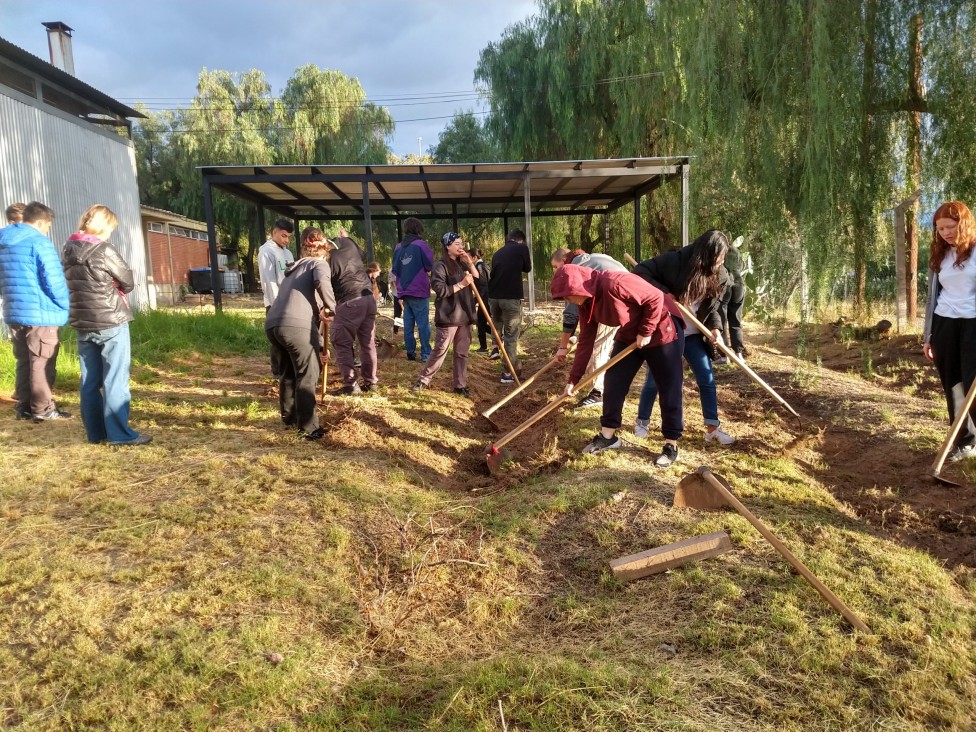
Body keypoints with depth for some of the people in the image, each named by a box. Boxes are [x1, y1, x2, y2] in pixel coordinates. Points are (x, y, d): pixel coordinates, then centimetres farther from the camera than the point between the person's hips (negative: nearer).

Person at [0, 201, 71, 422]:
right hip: (40, 313, -8)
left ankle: (24, 406, 19)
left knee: (23, 362, 14)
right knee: (42, 363, 0)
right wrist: (65, 306, -3)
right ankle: (42, 409, 5)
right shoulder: (39, 242, -12)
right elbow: (54, 281, -16)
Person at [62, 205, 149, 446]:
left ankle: (95, 432, 17)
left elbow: (74, 285, 16)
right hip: (111, 322, -7)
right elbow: (128, 282, -5)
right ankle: (119, 433, -2)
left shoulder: (69, 251, 8)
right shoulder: (104, 251, -13)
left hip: (82, 323, 7)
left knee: (90, 380, 10)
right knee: (115, 379, -3)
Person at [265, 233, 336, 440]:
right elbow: (321, 281, -14)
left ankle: (289, 417, 37)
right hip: (296, 325, -7)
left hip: (272, 324, 8)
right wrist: (331, 307, -1)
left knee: (288, 373, 25)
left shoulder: (294, 269, 35)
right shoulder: (319, 264, 12)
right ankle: (308, 428, 4)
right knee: (307, 376, 2)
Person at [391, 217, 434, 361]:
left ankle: (410, 352, 11)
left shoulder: (398, 247, 9)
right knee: (423, 323, -4)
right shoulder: (421, 245, -8)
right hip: (419, 290, -6)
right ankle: (425, 354, -5)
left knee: (408, 322, 9)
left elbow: (395, 270, 13)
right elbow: (430, 266, -9)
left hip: (404, 291, 6)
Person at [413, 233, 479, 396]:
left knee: (462, 352, 9)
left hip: (464, 315, 7)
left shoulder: (462, 264, 14)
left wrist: (469, 262, -3)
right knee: (440, 351, -2)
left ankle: (460, 385, 16)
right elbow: (440, 290, -19)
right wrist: (461, 284, -21)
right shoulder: (441, 266, -9)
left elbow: (477, 279, 8)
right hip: (448, 316, -7)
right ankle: (423, 380, 12)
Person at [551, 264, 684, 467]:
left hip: (660, 334, -8)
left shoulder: (614, 284, -33)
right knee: (613, 384, 5)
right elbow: (585, 341, -1)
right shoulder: (585, 303, -6)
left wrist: (646, 332, -20)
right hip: (628, 337, 8)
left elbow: (656, 297, -26)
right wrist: (573, 378, -2)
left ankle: (671, 446, 10)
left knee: (669, 390, 0)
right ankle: (607, 436, 18)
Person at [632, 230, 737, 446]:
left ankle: (712, 428, 12)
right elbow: (639, 271, -20)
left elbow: (713, 307, 0)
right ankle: (642, 422, 23)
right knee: (655, 378, 4)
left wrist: (715, 328, -19)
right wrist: (663, 292, -29)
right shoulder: (675, 261, -20)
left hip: (692, 334, 5)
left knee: (707, 378, 1)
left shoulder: (719, 276, -5)